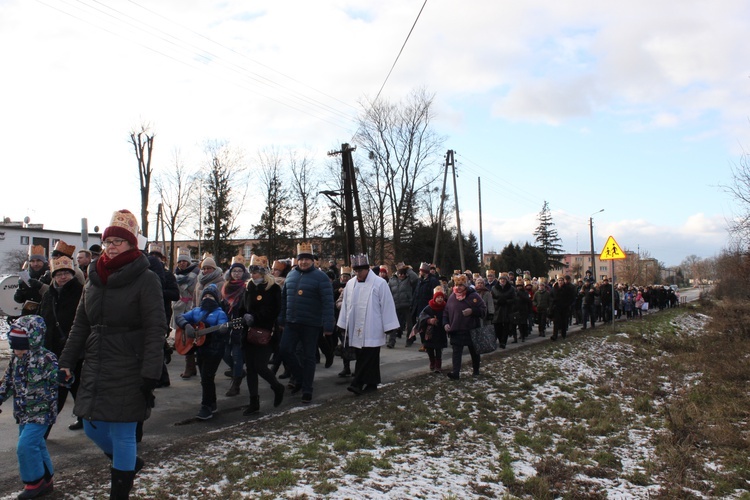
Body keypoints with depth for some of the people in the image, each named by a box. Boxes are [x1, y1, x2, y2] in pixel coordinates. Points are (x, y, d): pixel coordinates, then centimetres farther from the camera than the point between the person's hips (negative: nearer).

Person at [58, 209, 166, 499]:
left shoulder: (146, 280, -11)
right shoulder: (94, 278, 9)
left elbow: (155, 331, -15)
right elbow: (80, 325, 15)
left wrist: (150, 374, -19)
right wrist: (66, 362, 10)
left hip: (128, 372, -7)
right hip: (95, 369, 7)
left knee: (122, 434, 0)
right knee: (92, 428, 16)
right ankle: (129, 463, 42)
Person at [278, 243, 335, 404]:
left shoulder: (320, 277, -9)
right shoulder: (291, 275, 9)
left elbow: (328, 303, -14)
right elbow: (284, 298, 15)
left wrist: (328, 325, -19)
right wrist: (282, 319, 14)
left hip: (311, 325, -5)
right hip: (291, 323, 5)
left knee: (308, 357, 4)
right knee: (285, 350, -1)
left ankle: (307, 389, 17)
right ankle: (299, 377, 22)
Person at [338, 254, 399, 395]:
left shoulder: (380, 283, -8)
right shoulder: (350, 284, 7)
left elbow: (387, 306, -8)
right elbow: (346, 305, 12)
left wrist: (388, 327, -8)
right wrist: (344, 326, 13)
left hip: (372, 330, -5)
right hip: (356, 330, 5)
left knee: (368, 357, -5)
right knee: (362, 356, 8)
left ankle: (358, 383, -2)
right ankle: (371, 383, 17)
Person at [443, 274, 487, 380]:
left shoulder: (474, 296, -6)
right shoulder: (452, 297, 5)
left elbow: (484, 310, -8)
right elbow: (446, 312, 12)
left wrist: (472, 311, -23)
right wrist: (445, 323, -2)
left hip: (471, 330, -2)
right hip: (456, 331, 2)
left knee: (474, 351, 14)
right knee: (456, 352, -5)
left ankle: (475, 370, 32)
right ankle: (456, 372, -8)